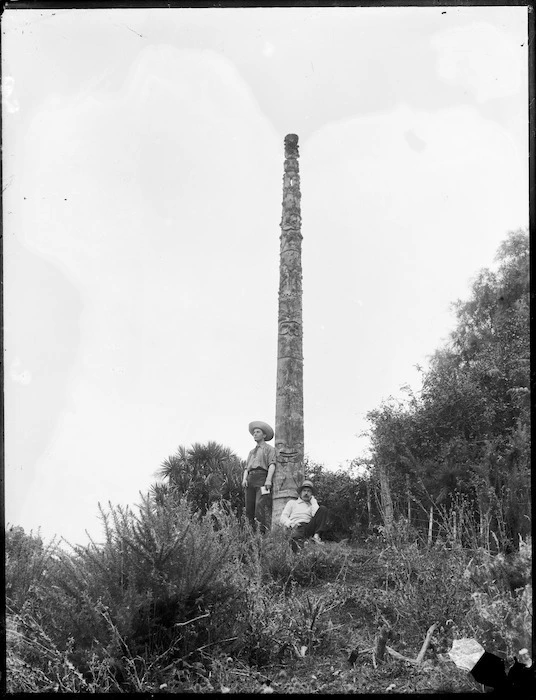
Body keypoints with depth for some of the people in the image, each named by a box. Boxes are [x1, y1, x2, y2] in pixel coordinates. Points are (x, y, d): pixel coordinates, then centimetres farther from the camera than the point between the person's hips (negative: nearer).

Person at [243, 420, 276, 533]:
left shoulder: (269, 449, 13)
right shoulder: (251, 452, 32)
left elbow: (272, 464, -1)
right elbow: (246, 467, 23)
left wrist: (269, 479, -16)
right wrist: (244, 479, 3)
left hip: (262, 476, -6)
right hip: (250, 479, 6)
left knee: (261, 505, -20)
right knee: (249, 509, -4)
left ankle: (264, 531, -26)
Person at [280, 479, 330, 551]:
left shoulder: (312, 505, 30)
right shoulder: (292, 502, 27)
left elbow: (316, 514, 4)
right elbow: (282, 518, 14)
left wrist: (313, 500, 18)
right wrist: (291, 524, -9)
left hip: (309, 527, 3)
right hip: (297, 528, -3)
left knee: (323, 509, -15)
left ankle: (316, 535, -30)